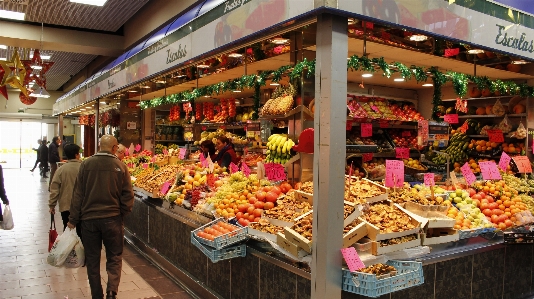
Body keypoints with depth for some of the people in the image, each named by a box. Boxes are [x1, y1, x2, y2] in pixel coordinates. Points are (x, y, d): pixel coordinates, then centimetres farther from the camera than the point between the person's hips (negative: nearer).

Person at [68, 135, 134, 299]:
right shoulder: (120, 166, -6)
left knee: (92, 259, 14)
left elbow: (78, 193, -2)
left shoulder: (86, 164, -4)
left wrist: (73, 219, 5)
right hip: (113, 218, -1)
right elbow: (128, 195, -4)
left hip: (89, 218, 1)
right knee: (114, 258, 13)